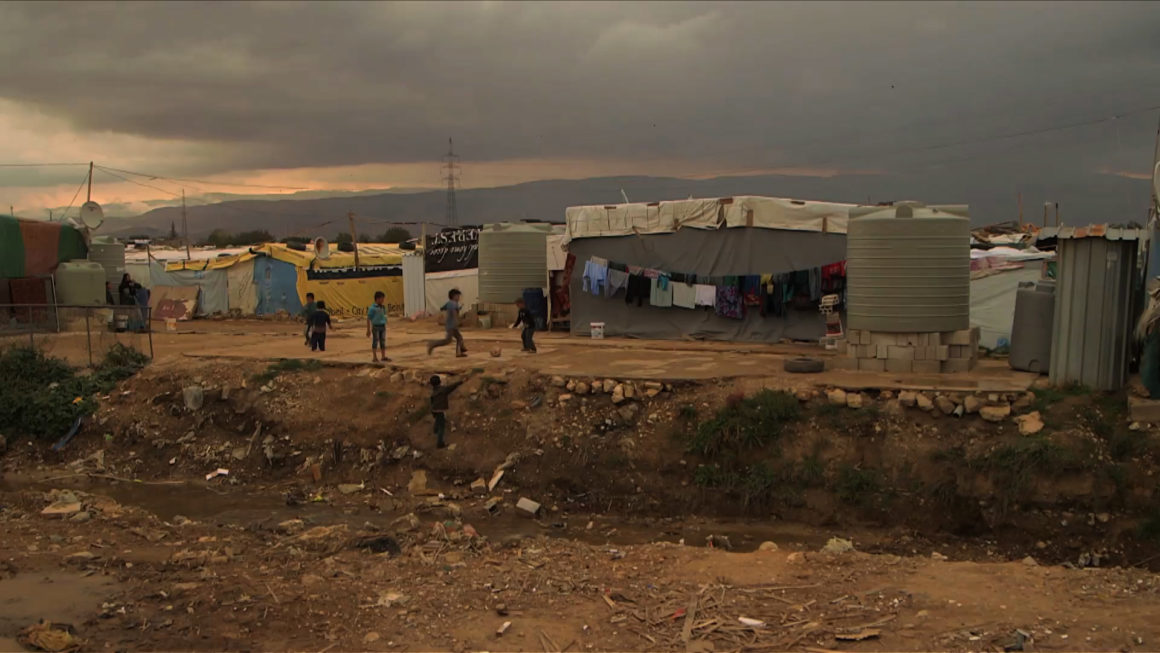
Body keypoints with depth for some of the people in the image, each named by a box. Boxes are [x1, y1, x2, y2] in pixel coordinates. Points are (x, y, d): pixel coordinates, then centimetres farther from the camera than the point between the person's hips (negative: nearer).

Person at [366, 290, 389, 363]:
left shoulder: (383, 307, 7)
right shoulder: (372, 308, -11)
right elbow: (368, 319, -8)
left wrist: (385, 327, 17)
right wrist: (368, 330, -9)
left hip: (383, 327, 6)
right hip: (375, 327, -6)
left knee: (383, 341, 7)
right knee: (375, 341, 0)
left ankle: (384, 357, 13)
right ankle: (374, 357, 6)